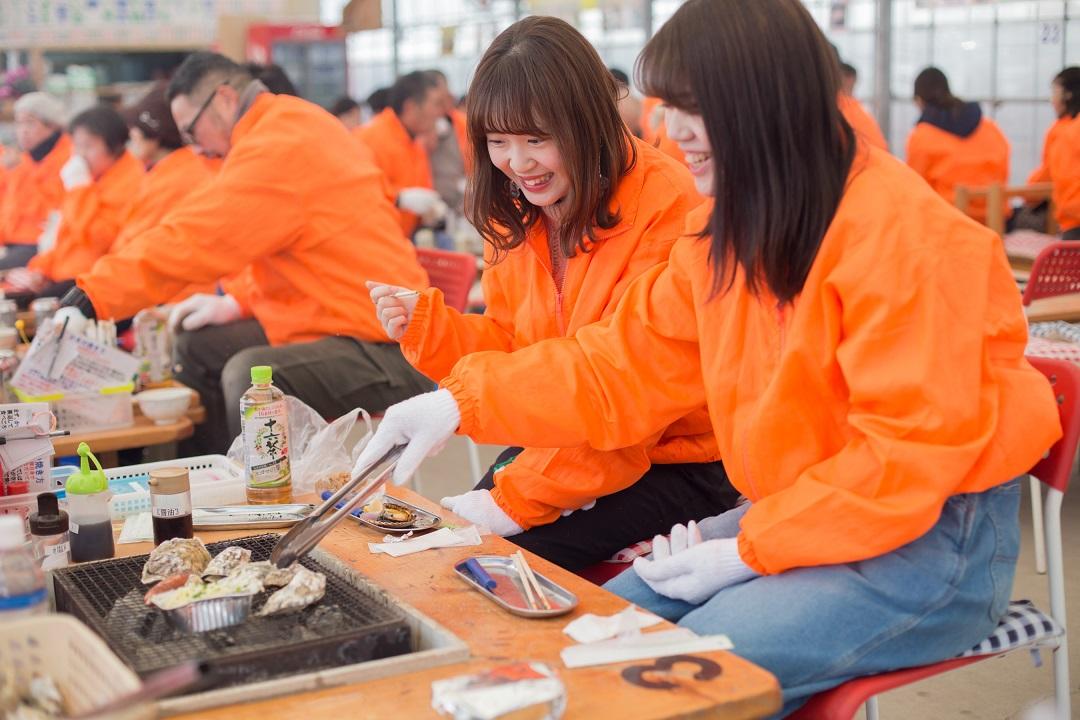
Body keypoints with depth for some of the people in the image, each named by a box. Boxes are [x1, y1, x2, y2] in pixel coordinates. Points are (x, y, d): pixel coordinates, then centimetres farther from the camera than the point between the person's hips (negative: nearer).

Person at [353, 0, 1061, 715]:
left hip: (935, 540, -7)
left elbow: (912, 451, -24)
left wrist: (749, 551, -21)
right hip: (795, 516, 8)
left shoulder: (904, 235, -23)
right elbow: (623, 362, 5)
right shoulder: (727, 232, 4)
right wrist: (462, 401, -5)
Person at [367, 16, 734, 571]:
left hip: (674, 461, -6)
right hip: (558, 442, 7)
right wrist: (424, 324, -10)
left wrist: (518, 497, -24)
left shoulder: (666, 206, -21)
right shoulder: (516, 213, 3)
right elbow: (511, 348, 10)